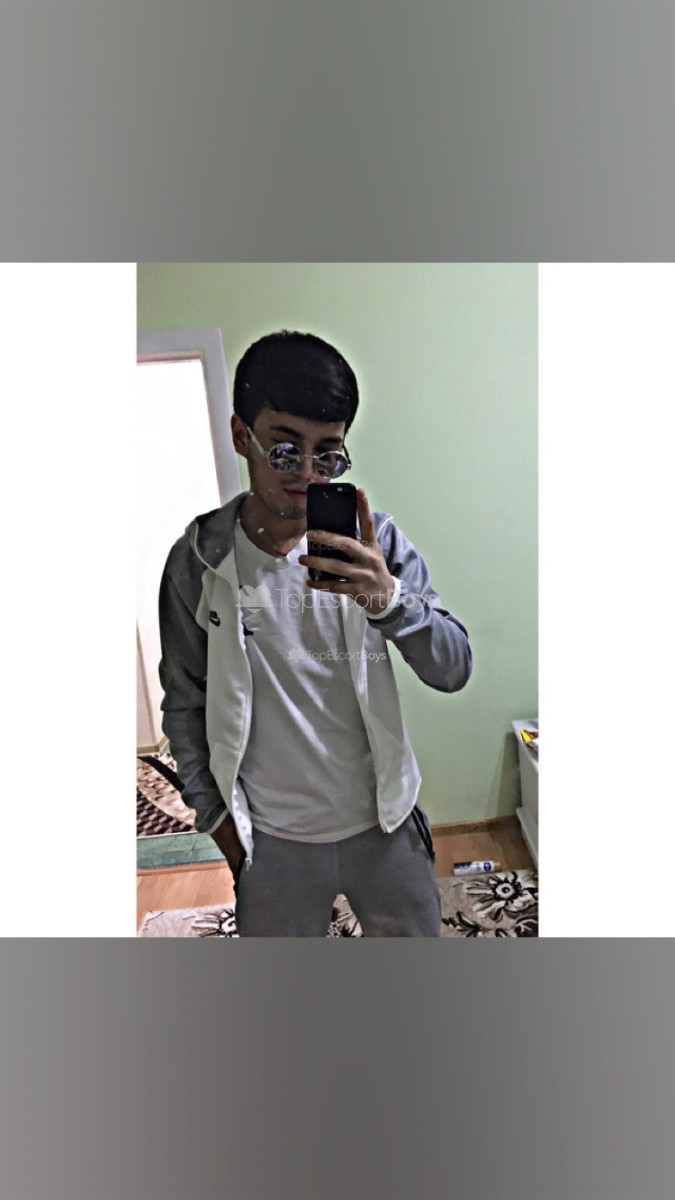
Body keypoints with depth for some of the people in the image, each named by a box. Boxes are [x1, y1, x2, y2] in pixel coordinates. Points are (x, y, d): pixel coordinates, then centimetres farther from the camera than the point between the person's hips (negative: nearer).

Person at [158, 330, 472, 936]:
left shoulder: (373, 539, -13)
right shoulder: (199, 560, -13)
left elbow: (453, 669, -18)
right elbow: (183, 705, -2)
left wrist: (387, 597, -37)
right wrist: (215, 813, 2)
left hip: (385, 820, 1)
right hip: (271, 840, 0)